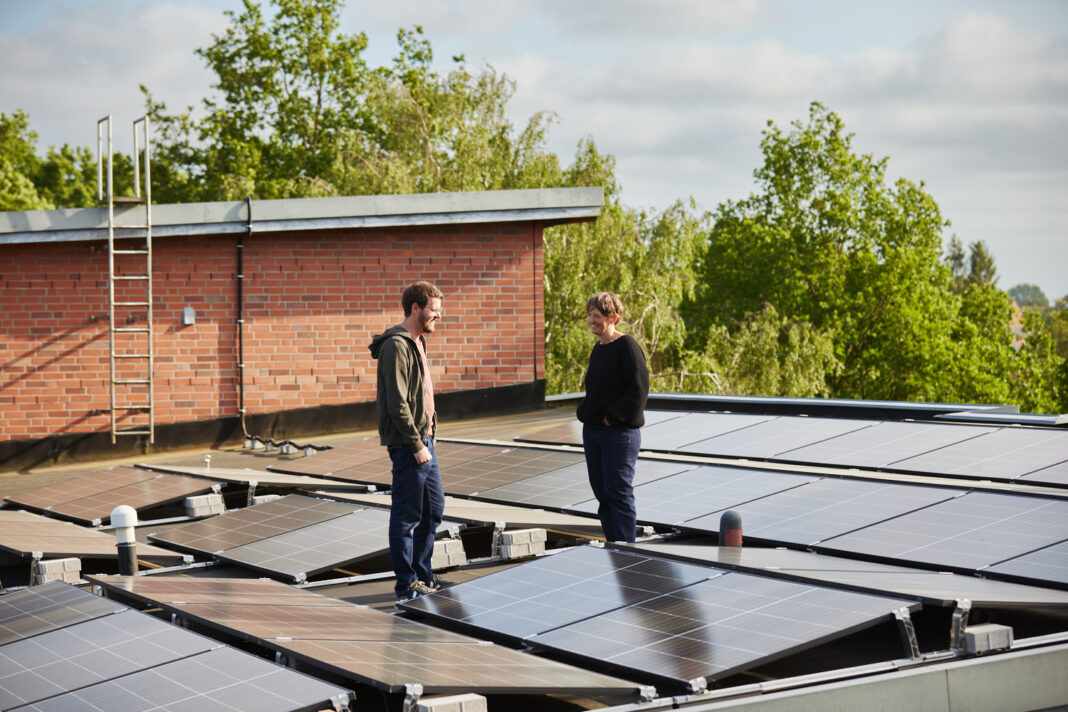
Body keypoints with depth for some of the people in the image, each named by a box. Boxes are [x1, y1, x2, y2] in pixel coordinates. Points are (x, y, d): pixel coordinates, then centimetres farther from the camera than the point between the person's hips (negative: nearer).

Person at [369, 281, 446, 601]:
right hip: (407, 444, -10)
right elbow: (397, 404, -20)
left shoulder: (418, 342, 15)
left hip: (424, 440, 10)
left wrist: (427, 436, 15)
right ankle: (407, 584, 7)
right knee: (407, 515, -1)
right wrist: (416, 445, -18)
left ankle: (422, 574, 26)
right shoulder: (397, 346, -16)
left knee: (434, 508, 16)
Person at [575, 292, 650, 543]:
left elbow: (639, 388, -19)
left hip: (619, 432, -9)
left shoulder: (626, 346, -13)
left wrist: (614, 417, -17)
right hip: (592, 429, 9)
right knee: (602, 492, 11)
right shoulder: (598, 348, 13)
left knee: (619, 493, -5)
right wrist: (584, 411, 10)